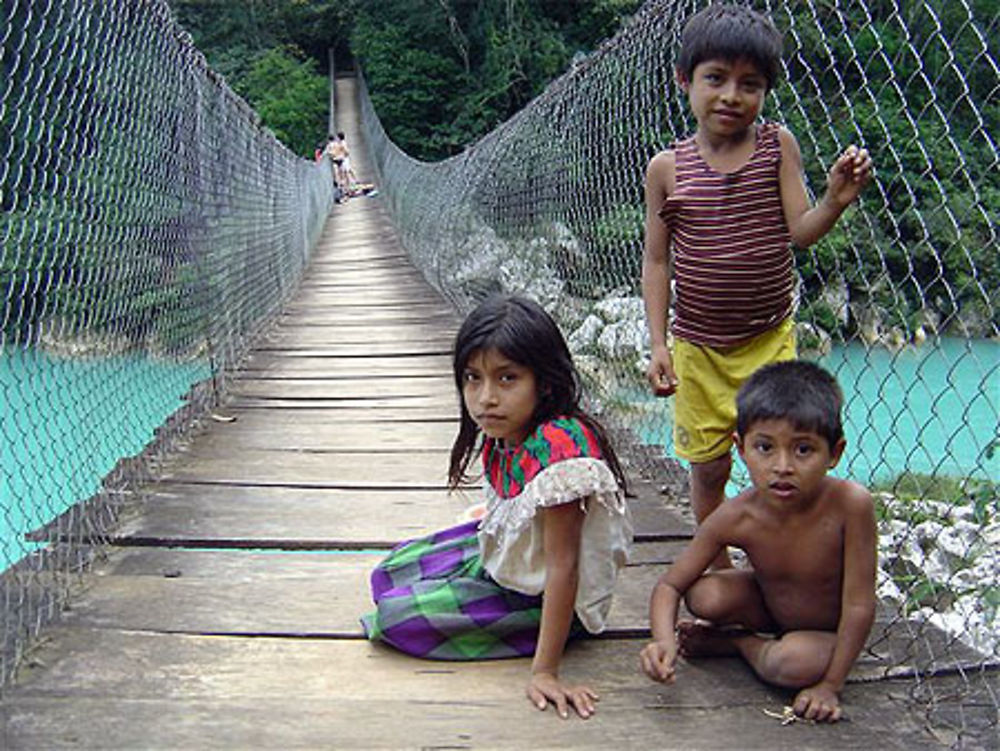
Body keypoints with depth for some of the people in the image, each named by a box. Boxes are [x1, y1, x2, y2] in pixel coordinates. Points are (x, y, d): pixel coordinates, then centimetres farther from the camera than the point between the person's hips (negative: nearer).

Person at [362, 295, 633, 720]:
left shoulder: (558, 448, -34)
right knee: (391, 573, 15)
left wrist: (544, 671, -31)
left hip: (542, 598, -9)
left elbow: (562, 565, -33)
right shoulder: (502, 434, -8)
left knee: (395, 612, -12)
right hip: (503, 558, 9)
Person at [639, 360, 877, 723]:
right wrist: (665, 641, -36)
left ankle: (734, 642, -2)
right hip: (768, 606, 2)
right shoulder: (738, 517, -24)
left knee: (794, 663, -34)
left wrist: (830, 685, -23)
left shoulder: (849, 504, -33)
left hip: (828, 632, -2)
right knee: (704, 595, -26)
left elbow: (858, 605, -26)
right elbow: (669, 585, -16)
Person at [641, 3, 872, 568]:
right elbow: (656, 260, -1)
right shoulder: (668, 168, -4)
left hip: (770, 338, 0)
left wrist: (836, 200, -28)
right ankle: (716, 569, 29)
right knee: (708, 467, 10)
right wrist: (657, 344, -6)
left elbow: (799, 233, -7)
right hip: (697, 346, 1)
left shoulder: (778, 146, -3)